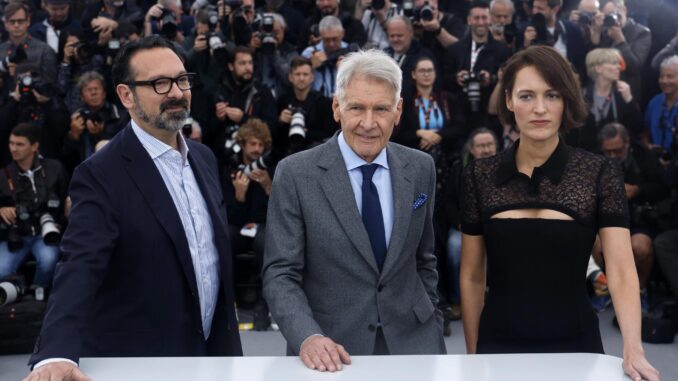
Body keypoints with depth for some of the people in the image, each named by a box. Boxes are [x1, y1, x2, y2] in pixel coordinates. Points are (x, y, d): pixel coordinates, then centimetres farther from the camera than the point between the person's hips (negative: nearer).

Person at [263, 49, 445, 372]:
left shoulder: (421, 168, 0)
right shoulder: (295, 174, -11)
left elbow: (424, 259, 10)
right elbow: (280, 275, -11)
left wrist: (432, 325, 9)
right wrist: (308, 337, -25)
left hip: (411, 343, 3)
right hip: (333, 351, -2)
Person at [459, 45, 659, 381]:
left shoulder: (600, 174, -7)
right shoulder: (479, 175, -3)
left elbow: (621, 270, -14)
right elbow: (471, 277, 3)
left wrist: (633, 348, -28)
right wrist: (472, 352, 3)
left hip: (574, 342, -1)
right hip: (499, 343, 1)